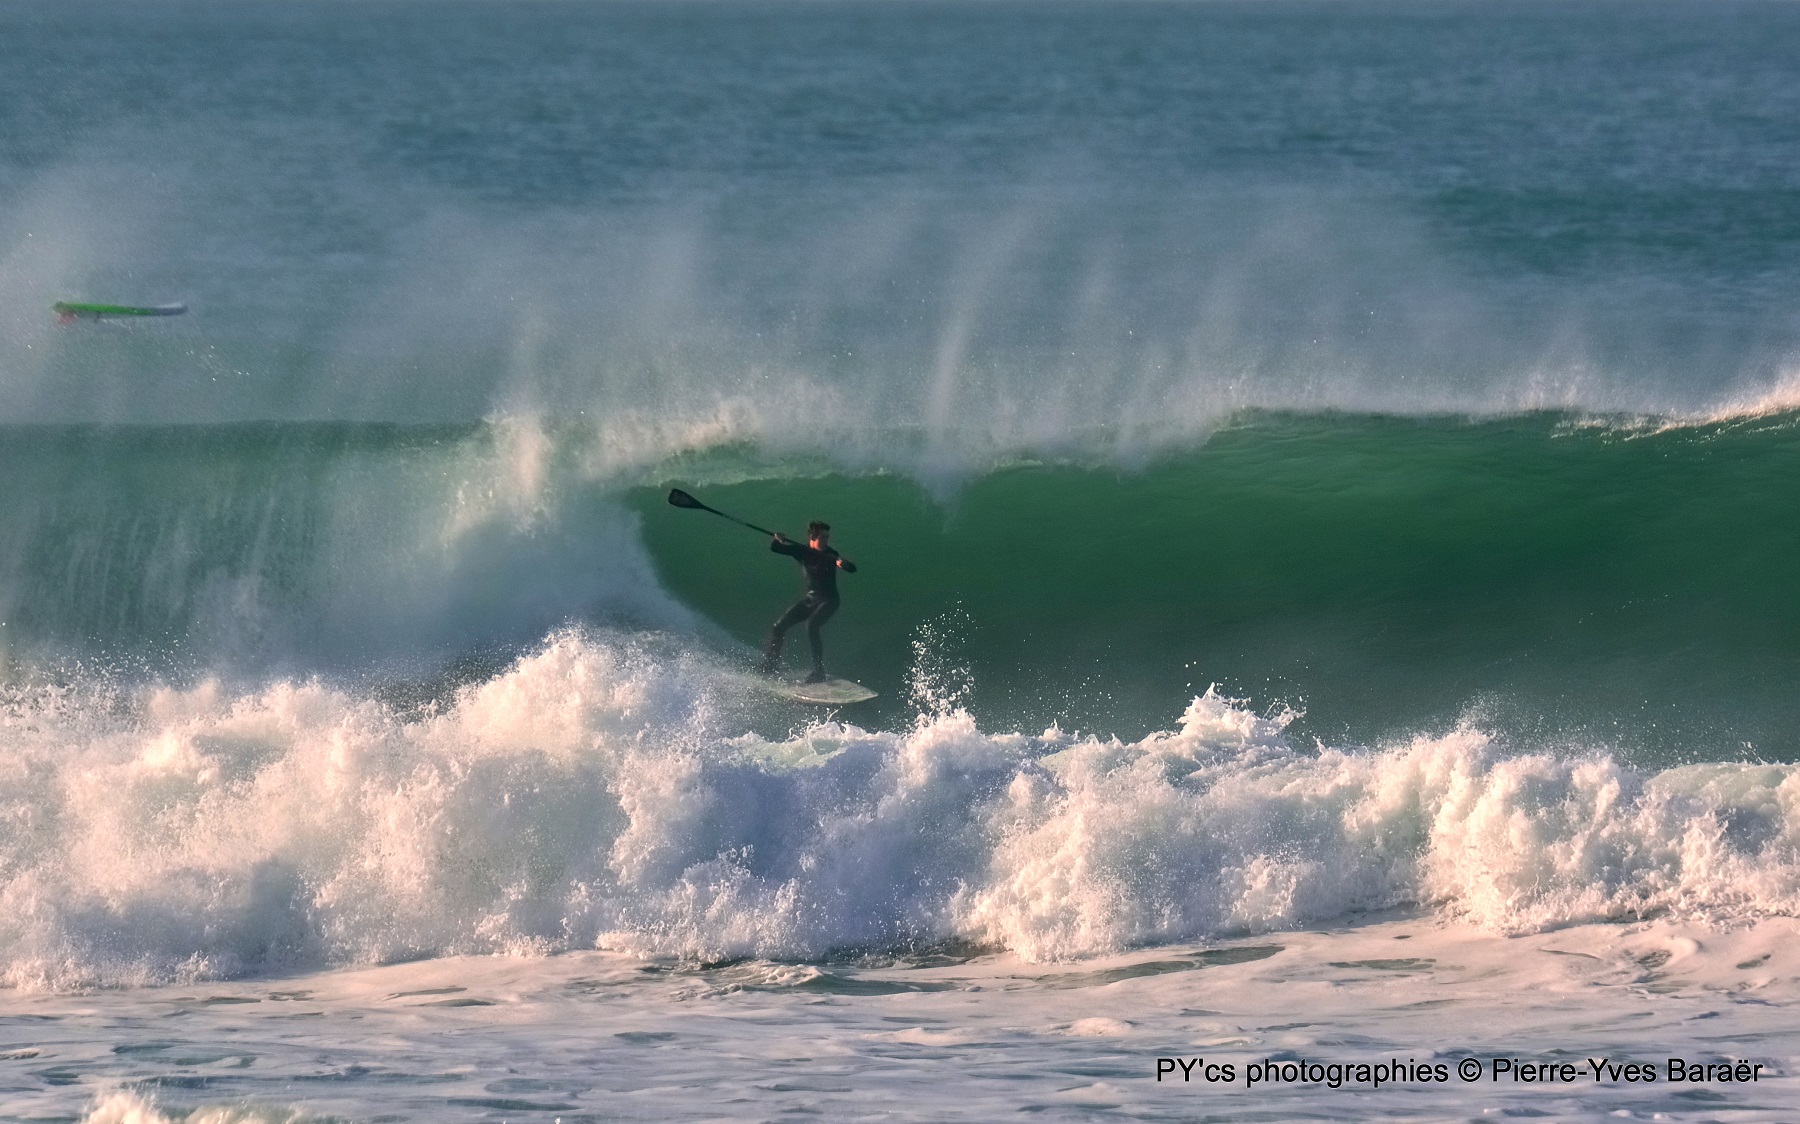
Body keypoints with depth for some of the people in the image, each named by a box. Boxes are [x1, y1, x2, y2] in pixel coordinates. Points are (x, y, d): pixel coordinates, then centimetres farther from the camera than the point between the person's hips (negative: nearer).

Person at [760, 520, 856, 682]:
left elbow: (852, 568, -27)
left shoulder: (830, 555, -15)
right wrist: (778, 540, -24)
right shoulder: (801, 551, -5)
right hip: (809, 597, 5)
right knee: (779, 627, -1)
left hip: (827, 600, -5)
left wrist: (842, 564, -49)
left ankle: (819, 672, -27)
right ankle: (768, 668, 15)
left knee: (811, 626, -30)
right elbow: (774, 547, -2)